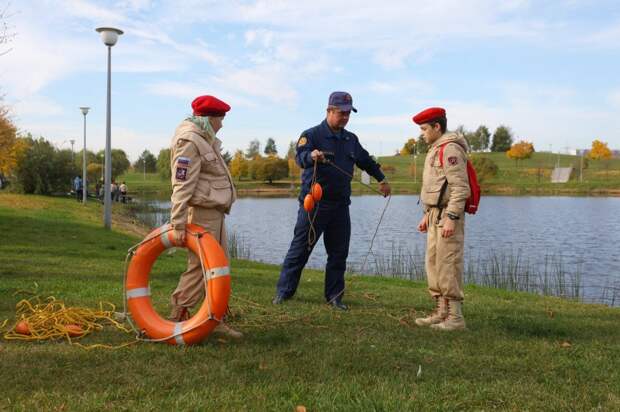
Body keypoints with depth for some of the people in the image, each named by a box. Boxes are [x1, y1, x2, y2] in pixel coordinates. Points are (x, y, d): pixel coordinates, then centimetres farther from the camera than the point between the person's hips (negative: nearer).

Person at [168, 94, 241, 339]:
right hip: (203, 213, -10)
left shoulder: (205, 139, 16)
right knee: (199, 269, -6)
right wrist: (178, 224, -24)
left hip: (215, 212, 10)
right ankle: (177, 318, 5)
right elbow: (181, 186, -21)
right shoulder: (189, 141, -15)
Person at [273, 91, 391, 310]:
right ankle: (283, 292, 8)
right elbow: (300, 157, -23)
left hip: (340, 205, 6)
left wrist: (381, 179, 28)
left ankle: (334, 296, 17)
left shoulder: (351, 139, 14)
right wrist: (311, 156, -45)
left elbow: (366, 161, 29)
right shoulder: (312, 135, -5)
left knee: (339, 252, 7)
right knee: (300, 249, -1)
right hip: (314, 203, -5)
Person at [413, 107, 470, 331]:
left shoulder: (450, 149, -13)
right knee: (433, 264, 12)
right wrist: (427, 215, 22)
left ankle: (455, 317, -3)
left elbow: (460, 187, -20)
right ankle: (441, 312, 19)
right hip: (435, 214, 10)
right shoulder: (436, 149, 19)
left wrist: (451, 218, -24)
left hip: (448, 216, -10)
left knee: (448, 266, -8)